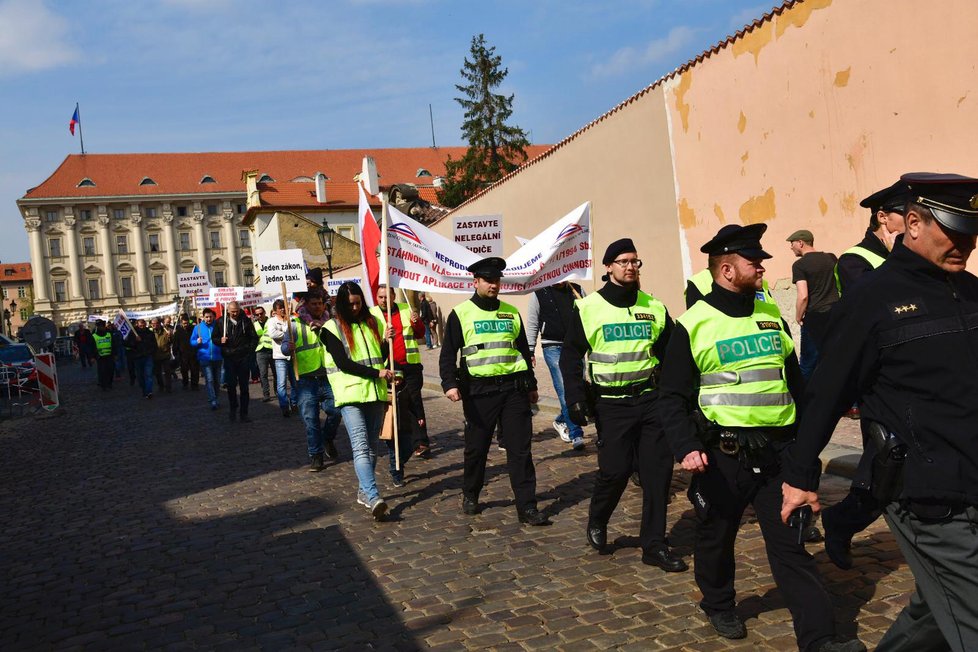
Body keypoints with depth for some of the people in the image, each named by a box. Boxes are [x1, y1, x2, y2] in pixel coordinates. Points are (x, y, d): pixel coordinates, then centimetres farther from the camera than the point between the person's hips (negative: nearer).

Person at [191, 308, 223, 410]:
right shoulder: (198, 327, 4)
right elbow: (192, 341, 9)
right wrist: (197, 342, -13)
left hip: (217, 358, 1)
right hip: (205, 358, -1)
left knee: (217, 380, 11)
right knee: (209, 380, -10)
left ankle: (215, 398, 25)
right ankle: (213, 401, -10)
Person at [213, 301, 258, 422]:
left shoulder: (246, 321, 3)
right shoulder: (221, 322, 4)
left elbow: (254, 337, 10)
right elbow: (214, 338, 12)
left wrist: (250, 350, -1)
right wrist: (220, 340, -9)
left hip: (244, 358, -1)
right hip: (229, 358, 1)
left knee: (244, 386, 2)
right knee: (231, 385, 3)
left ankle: (244, 412, 7)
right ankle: (233, 408, 21)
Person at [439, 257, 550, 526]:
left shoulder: (511, 312, 12)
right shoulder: (460, 314, 0)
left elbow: (523, 350, 19)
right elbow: (448, 354, -2)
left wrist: (531, 385, 19)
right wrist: (450, 383, -16)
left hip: (513, 388, 3)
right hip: (479, 390, -3)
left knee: (520, 449, 1)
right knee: (476, 448, 9)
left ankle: (527, 507, 5)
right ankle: (470, 496, 31)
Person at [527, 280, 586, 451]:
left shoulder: (577, 290, 10)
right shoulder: (539, 294, 2)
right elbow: (532, 325, 4)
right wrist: (530, 351, -1)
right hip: (553, 348, -4)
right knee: (564, 391, -10)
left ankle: (561, 421, 32)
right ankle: (576, 434, -8)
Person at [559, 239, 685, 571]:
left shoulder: (654, 307, 7)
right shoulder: (587, 308, -1)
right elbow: (570, 356, 2)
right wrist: (575, 398, -6)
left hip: (652, 399, 3)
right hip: (612, 404, -3)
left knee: (658, 470, 1)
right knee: (615, 469, -4)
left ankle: (654, 546, 13)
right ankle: (596, 522, 26)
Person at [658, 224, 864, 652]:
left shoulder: (771, 316, 10)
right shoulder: (693, 325, -6)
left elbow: (795, 382, 18)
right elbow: (673, 397, -7)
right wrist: (686, 448, -20)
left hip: (777, 451, 3)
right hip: (723, 455, -3)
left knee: (791, 542, 2)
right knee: (716, 537, 14)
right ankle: (719, 606, 39)